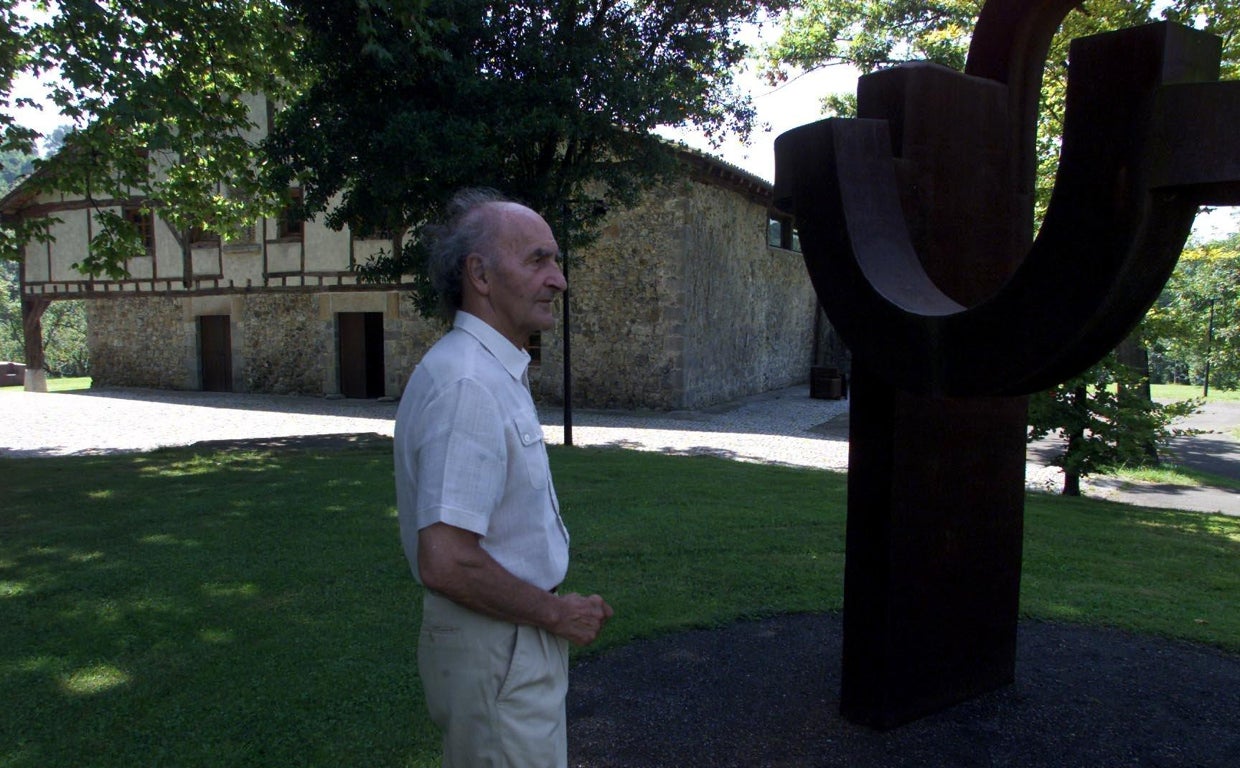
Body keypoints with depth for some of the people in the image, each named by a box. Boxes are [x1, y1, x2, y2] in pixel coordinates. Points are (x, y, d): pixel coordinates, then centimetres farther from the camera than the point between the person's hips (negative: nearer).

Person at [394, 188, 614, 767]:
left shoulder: (496, 372, 9)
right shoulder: (467, 384, -25)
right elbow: (445, 563, -31)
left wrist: (556, 603, 10)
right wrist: (558, 614, -17)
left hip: (513, 636, 10)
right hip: (495, 649, -10)